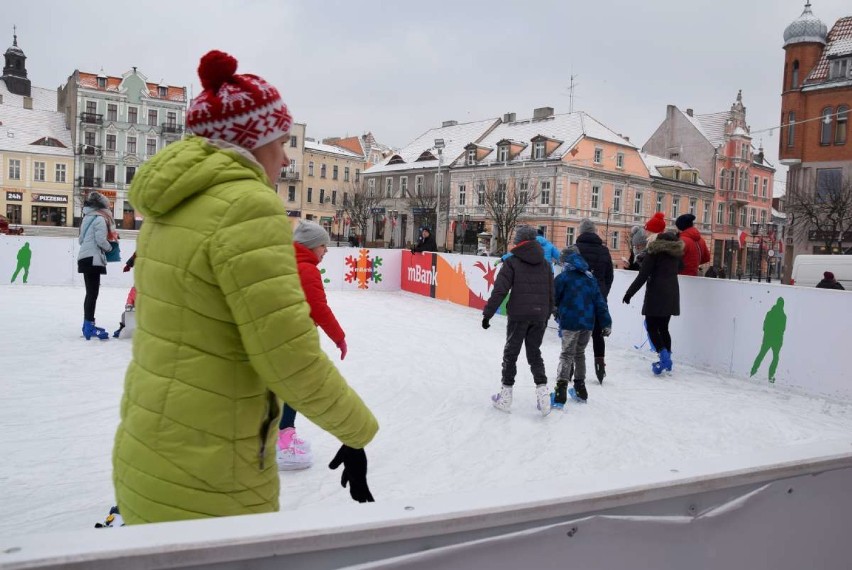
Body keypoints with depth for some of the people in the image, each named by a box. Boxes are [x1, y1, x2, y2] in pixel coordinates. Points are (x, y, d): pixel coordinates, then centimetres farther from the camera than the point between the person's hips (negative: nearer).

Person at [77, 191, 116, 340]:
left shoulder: (87, 218, 17)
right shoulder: (100, 218, -10)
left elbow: (80, 239, 19)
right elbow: (101, 239, -17)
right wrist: (110, 248, 0)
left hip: (85, 257, 9)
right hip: (93, 259, -9)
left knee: (90, 292, 14)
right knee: (93, 292, -10)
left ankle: (88, 325, 19)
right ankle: (89, 327, -13)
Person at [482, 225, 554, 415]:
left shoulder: (512, 262, -5)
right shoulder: (545, 264, 10)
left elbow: (499, 290, -12)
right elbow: (551, 293, 14)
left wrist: (488, 313, -7)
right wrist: (546, 315, 24)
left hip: (518, 315, -4)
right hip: (539, 316, 4)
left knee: (511, 353, 8)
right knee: (534, 352, 15)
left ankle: (506, 395, 12)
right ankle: (542, 389, 2)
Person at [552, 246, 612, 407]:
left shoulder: (563, 277, -7)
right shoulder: (590, 278, 9)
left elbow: (553, 299, -1)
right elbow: (599, 301, 8)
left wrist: (556, 312, 20)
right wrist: (606, 323, 10)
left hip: (570, 322, -5)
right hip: (588, 322, 5)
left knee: (567, 355, -3)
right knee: (579, 353, 19)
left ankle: (560, 392, -16)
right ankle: (580, 389, 26)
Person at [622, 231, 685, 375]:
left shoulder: (655, 252, -5)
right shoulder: (677, 252, 11)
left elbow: (643, 275, -10)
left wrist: (629, 293, -7)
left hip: (656, 294, -6)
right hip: (671, 295, 6)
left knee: (652, 327, -2)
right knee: (663, 327, 12)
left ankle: (664, 357, -16)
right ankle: (667, 359, 11)